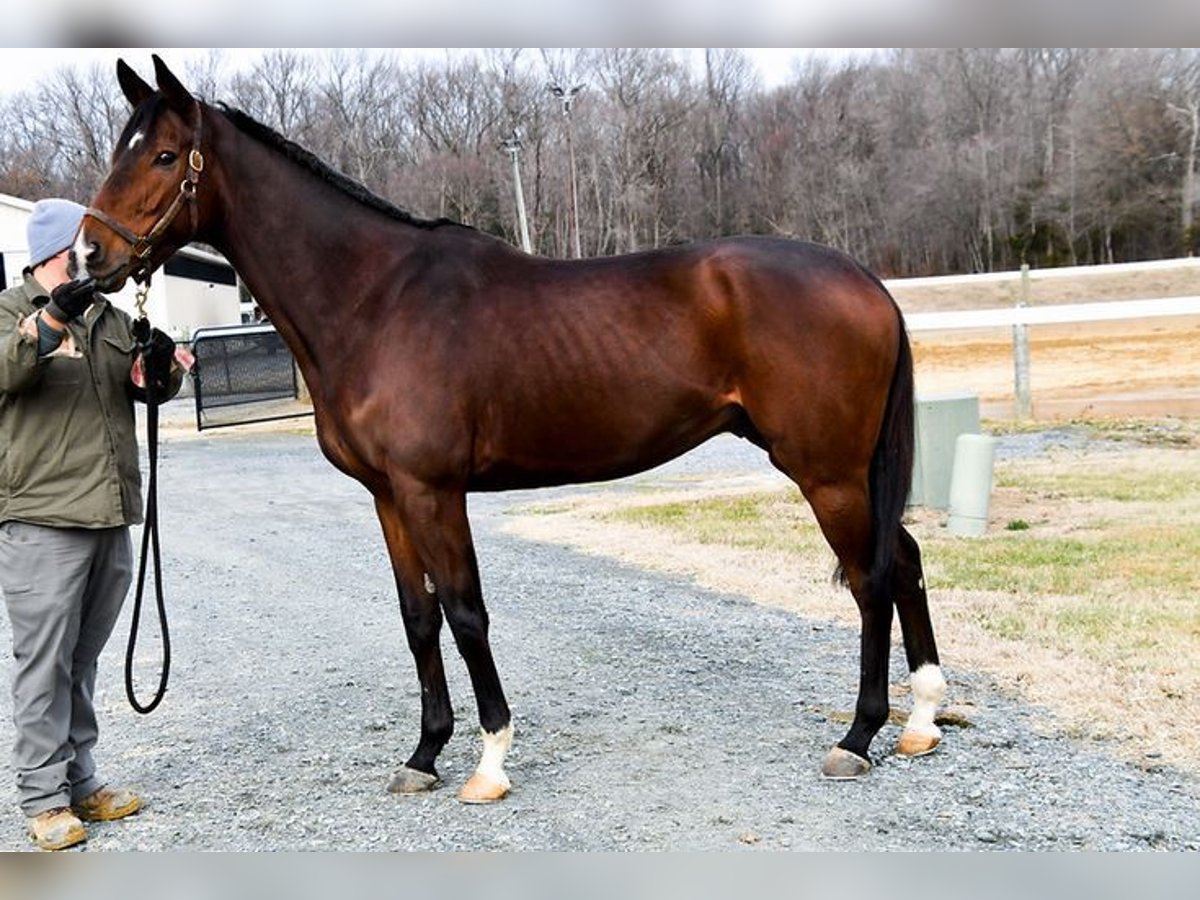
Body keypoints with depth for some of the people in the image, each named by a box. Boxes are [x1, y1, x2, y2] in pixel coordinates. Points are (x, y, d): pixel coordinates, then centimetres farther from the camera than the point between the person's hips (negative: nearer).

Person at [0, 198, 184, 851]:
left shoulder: (109, 316, 16)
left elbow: (143, 385, 13)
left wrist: (160, 369, -11)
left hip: (112, 515, 6)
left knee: (84, 657, 14)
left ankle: (79, 779, 23)